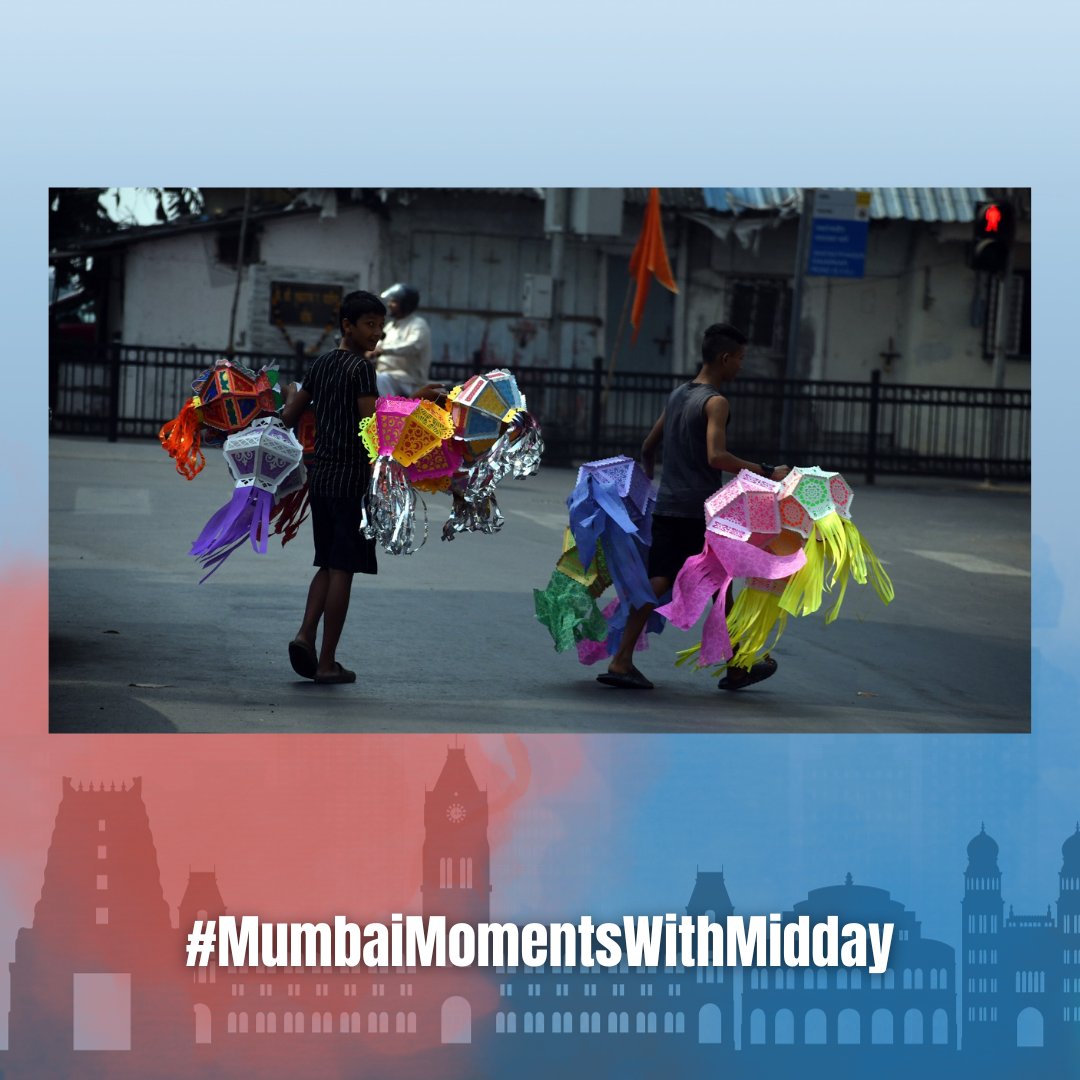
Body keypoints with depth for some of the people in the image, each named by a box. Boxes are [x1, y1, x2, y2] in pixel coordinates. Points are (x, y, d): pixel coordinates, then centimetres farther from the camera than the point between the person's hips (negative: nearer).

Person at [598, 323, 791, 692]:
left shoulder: (677, 395, 13)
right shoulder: (716, 403, -11)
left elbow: (648, 447, 24)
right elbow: (716, 456, -25)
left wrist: (650, 481, 42)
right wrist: (766, 473, -22)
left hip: (666, 506, 7)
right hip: (702, 510, -7)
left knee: (657, 582, 2)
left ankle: (621, 662, -10)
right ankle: (736, 668, 21)